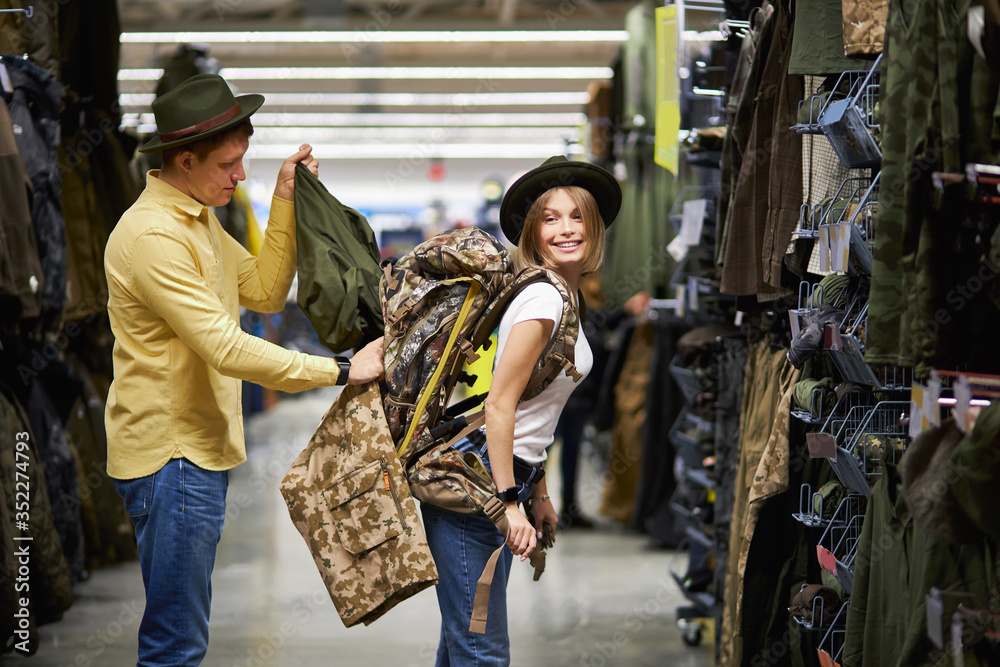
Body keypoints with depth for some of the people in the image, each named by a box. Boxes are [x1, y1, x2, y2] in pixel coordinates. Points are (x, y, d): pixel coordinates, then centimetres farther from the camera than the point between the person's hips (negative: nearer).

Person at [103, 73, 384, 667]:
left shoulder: (199, 218, 13)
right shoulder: (152, 236, -21)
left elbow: (266, 291, 15)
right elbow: (226, 350, -25)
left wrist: (286, 202, 5)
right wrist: (341, 371, -21)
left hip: (200, 451, 10)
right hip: (171, 460, -10)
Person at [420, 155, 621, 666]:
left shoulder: (563, 298, 14)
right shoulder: (544, 298, -16)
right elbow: (499, 406, -20)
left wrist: (538, 495, 22)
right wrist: (510, 504, -21)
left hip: (508, 476, 10)